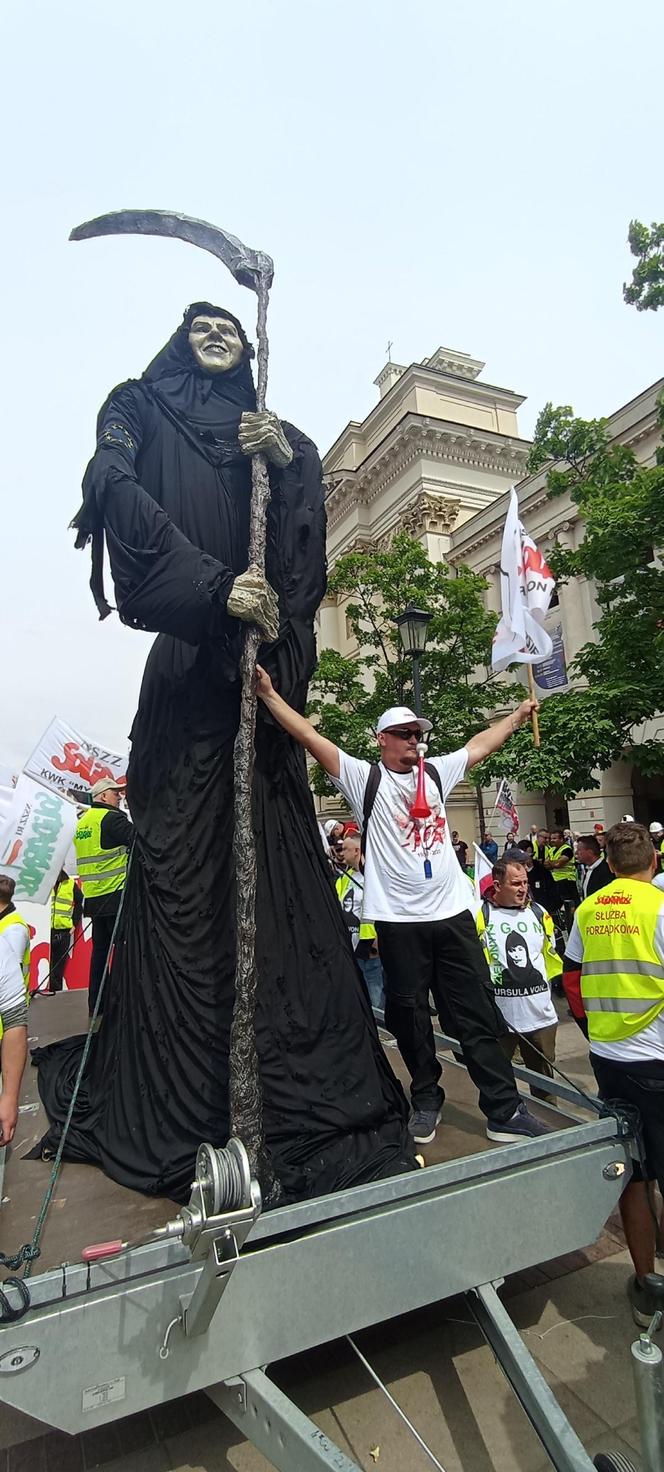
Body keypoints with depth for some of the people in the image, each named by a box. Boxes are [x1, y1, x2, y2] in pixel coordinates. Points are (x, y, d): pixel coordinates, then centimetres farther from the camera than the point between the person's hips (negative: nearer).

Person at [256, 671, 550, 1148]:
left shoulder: (436, 773, 11)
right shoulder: (365, 778, -2)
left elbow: (480, 745, 25)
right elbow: (312, 737, -9)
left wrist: (519, 715, 33)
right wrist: (269, 694, -14)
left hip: (453, 913, 3)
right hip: (399, 920, -3)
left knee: (478, 1016, 9)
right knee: (410, 1016, 11)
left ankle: (505, 1111, 19)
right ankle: (426, 1101, 31)